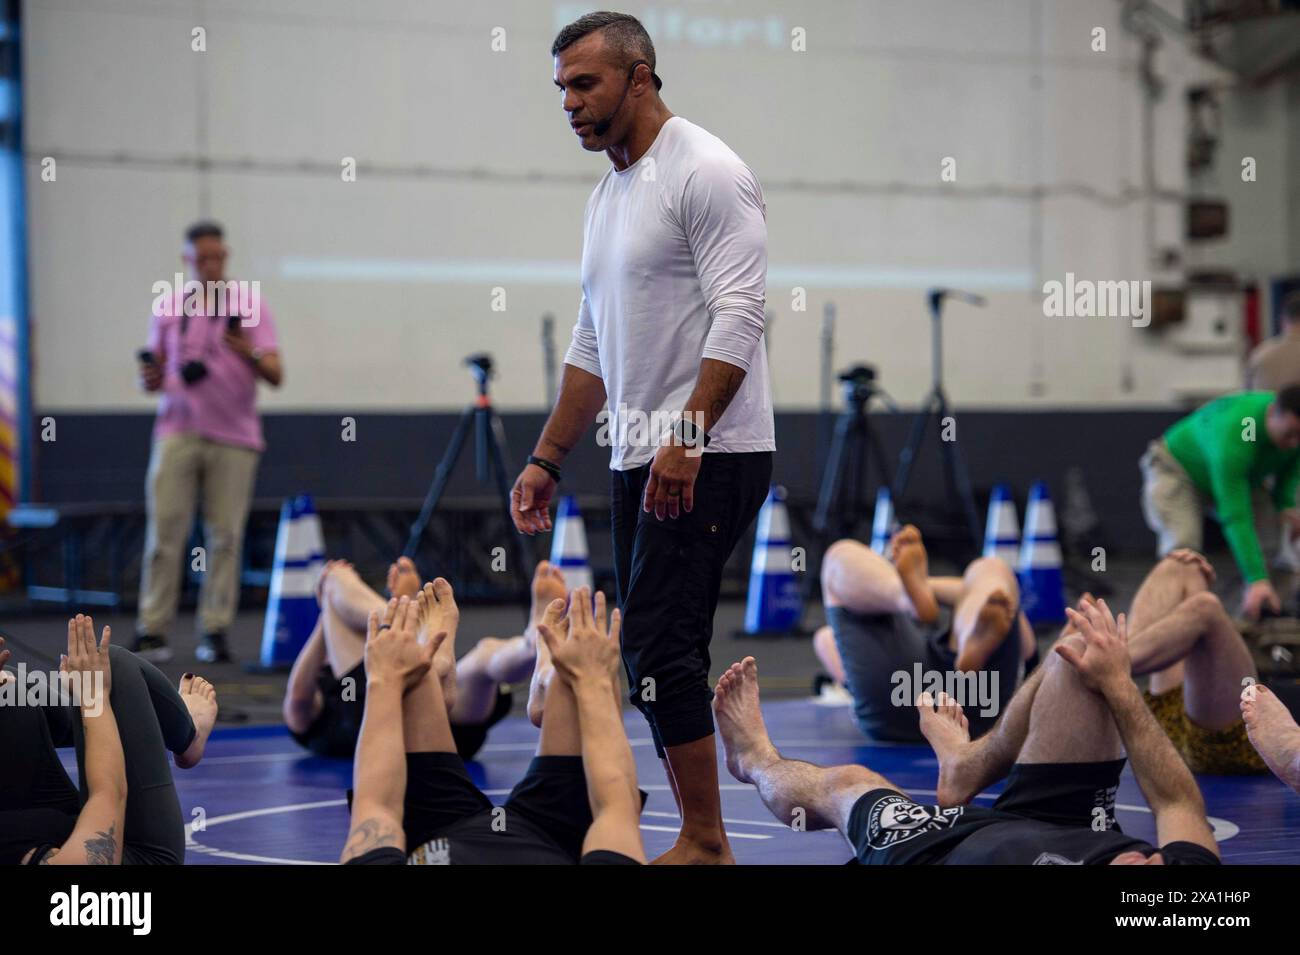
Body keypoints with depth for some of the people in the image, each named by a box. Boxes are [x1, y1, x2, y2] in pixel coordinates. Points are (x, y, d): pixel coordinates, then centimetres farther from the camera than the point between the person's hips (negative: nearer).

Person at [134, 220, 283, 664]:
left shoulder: (250, 307, 4)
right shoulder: (168, 309, 11)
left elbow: (275, 375, -3)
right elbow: (156, 372, 16)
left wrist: (249, 352, -23)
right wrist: (150, 378, -7)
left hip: (233, 437, -1)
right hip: (178, 431, 1)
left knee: (225, 536, -3)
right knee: (165, 531, -6)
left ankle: (215, 631, 1)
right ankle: (152, 630, -3)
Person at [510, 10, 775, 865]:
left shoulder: (706, 172, -10)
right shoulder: (608, 195, 19)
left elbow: (738, 317, -19)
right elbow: (592, 346, 23)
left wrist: (686, 437, -28)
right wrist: (546, 460, 18)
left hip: (708, 457, -9)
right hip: (639, 460, 9)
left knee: (659, 648, -15)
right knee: (663, 653, 9)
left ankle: (704, 843, -10)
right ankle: (703, 841, 14)